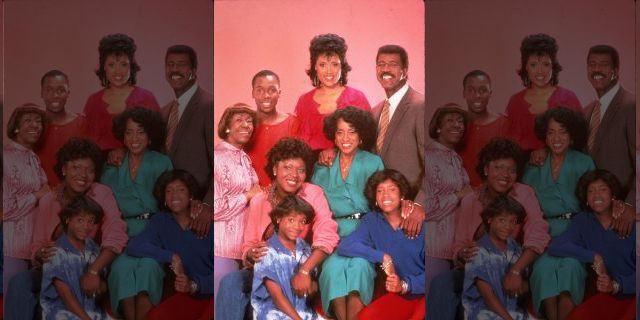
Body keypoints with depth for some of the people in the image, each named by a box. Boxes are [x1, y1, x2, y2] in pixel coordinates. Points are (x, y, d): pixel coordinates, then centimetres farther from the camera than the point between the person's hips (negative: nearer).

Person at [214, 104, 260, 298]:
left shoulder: (245, 158, 13)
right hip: (222, 248, -8)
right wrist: (248, 196, -12)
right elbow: (215, 207, -21)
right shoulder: (218, 157, -14)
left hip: (243, 246, 8)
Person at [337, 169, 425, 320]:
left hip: (424, 293, -3)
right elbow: (344, 246, -14)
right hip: (398, 296, 3)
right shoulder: (371, 221, 2)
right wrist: (382, 257, -20)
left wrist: (405, 284, -20)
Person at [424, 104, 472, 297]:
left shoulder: (455, 159, 17)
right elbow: (425, 206, -17)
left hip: (452, 246, 8)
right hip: (433, 248, -8)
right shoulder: (429, 156, -11)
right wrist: (459, 196, -10)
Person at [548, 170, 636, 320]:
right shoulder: (583, 222, 4)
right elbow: (556, 246, -11)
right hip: (609, 296, 2)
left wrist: (616, 285, -20)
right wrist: (593, 257, -15)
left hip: (634, 292, -2)